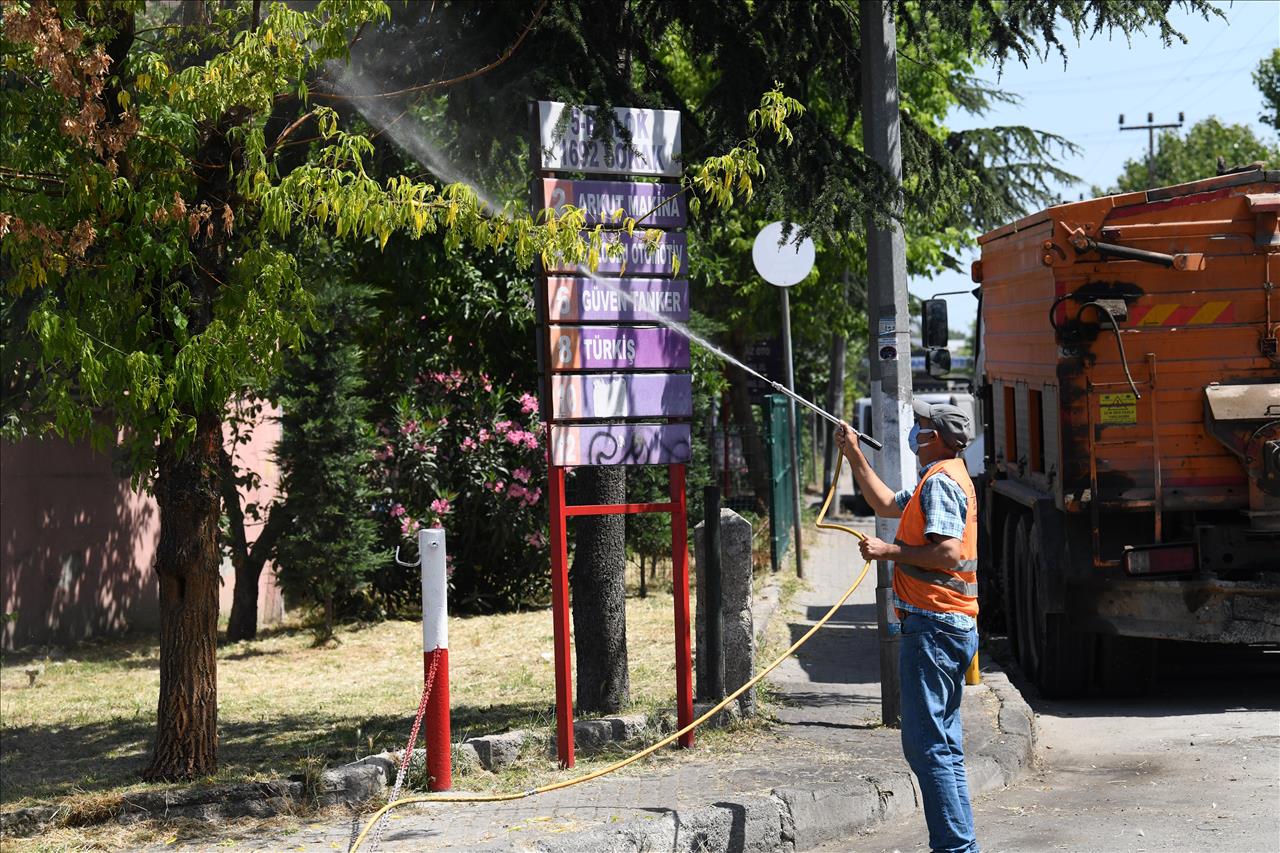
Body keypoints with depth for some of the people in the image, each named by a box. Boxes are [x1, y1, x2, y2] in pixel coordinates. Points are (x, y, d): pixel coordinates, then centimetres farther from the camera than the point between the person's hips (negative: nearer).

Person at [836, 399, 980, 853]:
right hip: (954, 627, 11)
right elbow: (887, 504, 35)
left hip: (933, 627, -11)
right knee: (944, 744, 14)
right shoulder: (947, 477, 21)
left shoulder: (940, 481, -12)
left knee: (926, 743, -10)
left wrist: (890, 551, -14)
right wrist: (854, 454, 35)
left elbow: (947, 552, -24)